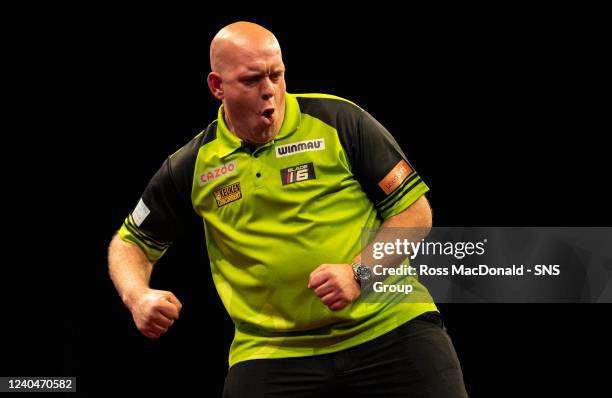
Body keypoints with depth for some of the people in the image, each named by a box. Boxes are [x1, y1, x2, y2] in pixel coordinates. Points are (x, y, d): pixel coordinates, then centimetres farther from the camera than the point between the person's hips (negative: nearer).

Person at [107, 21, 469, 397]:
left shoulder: (339, 120, -3)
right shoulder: (192, 168, 3)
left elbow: (414, 208, -2)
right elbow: (131, 242, 17)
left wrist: (360, 272, -15)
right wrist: (138, 297, -5)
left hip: (389, 325, -1)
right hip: (270, 349, 1)